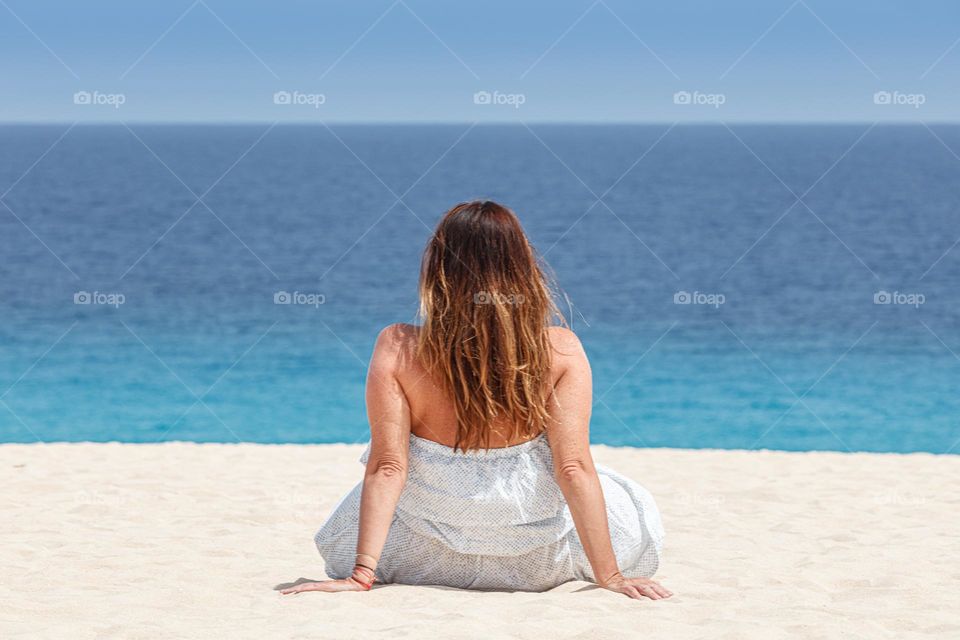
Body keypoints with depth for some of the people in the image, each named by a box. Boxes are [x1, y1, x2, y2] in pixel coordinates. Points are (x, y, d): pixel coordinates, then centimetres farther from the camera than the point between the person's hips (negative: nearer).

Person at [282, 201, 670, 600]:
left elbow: (388, 467, -19)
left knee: (340, 538, 35)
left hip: (426, 557, 1)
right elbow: (574, 468, -18)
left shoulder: (398, 349, -17)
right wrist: (610, 577, -13)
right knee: (637, 515, 30)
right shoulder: (560, 351, -17)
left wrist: (361, 574, -17)